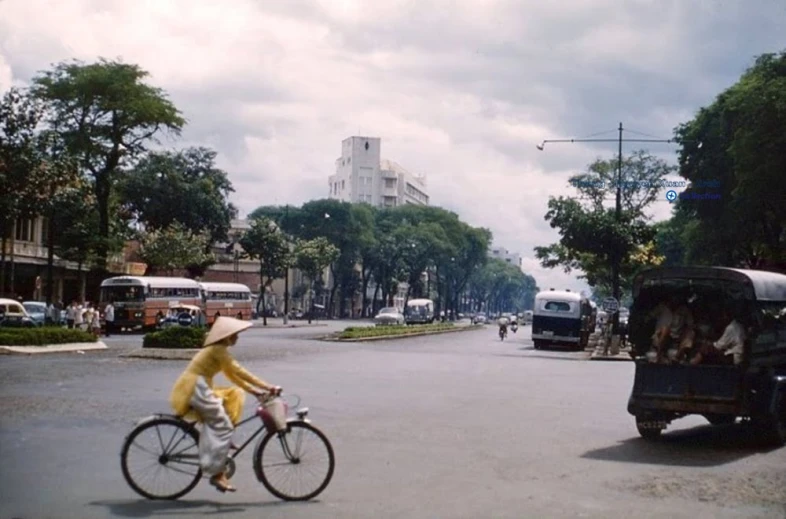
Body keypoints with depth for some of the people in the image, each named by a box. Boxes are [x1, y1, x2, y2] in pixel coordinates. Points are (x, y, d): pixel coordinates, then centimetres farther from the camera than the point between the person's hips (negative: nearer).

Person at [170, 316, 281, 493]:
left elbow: (232, 375, 19)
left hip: (199, 390, 10)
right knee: (224, 427, -12)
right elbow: (238, 371, -19)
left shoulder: (218, 350, 18)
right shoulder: (218, 350, -13)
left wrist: (253, 390, 10)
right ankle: (216, 474, -11)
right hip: (195, 389, -10)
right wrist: (267, 387, -21)